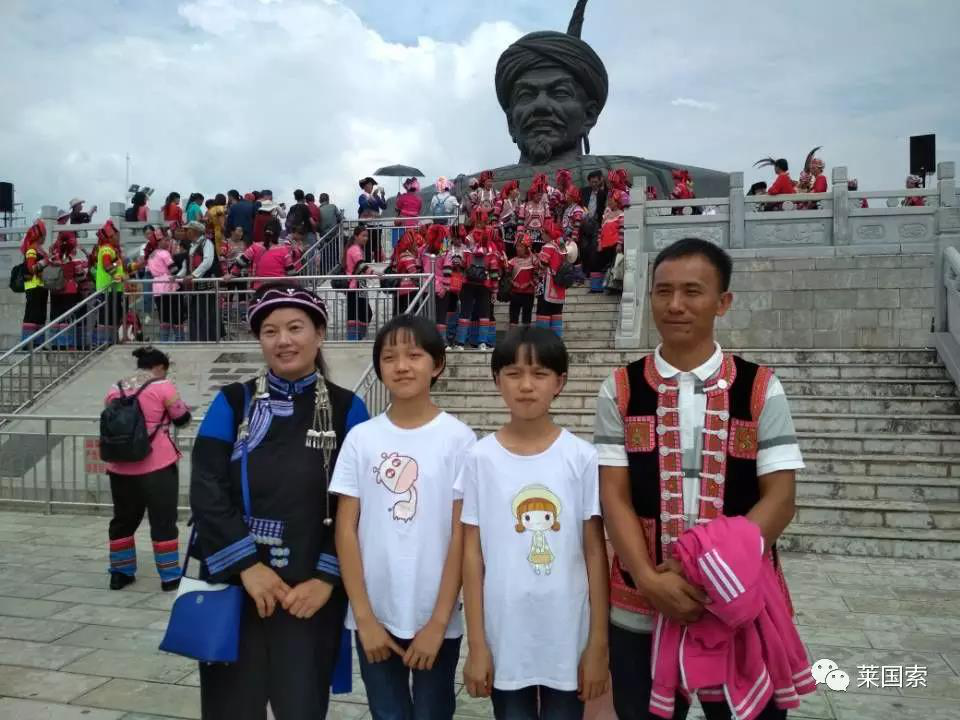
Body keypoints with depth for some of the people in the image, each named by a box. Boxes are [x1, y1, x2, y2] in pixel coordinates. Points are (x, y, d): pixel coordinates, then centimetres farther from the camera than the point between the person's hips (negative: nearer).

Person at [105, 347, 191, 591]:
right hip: (157, 467, -5)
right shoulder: (163, 386, -8)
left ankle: (120, 573, 25)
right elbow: (182, 419, 0)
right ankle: (170, 577, 6)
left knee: (123, 520, 17)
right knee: (163, 522, 3)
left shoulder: (114, 390, 8)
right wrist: (180, 404, 18)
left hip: (120, 468, 5)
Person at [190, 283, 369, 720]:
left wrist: (326, 578, -10)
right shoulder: (231, 404, 3)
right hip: (234, 586, 1)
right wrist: (248, 566, -13)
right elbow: (206, 492, -6)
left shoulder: (347, 409, 1)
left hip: (312, 591, -1)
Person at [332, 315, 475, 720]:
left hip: (435, 619, -1)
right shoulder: (361, 438, -2)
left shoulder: (459, 439, -7)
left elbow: (461, 536, -7)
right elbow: (346, 530, -1)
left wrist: (438, 621, -8)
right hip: (374, 617, 2)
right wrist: (363, 617, -5)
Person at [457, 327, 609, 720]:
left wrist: (598, 643, -2)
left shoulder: (582, 457, -6)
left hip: (568, 640, 0)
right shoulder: (480, 458, -5)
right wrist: (476, 644, -2)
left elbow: (595, 552, -3)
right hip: (504, 639, 0)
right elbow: (472, 555, -2)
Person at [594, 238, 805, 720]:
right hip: (639, 611, 1)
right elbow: (613, 498, -4)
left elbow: (779, 499, -5)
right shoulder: (620, 391, -1)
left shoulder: (761, 390, -1)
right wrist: (652, 581, -17)